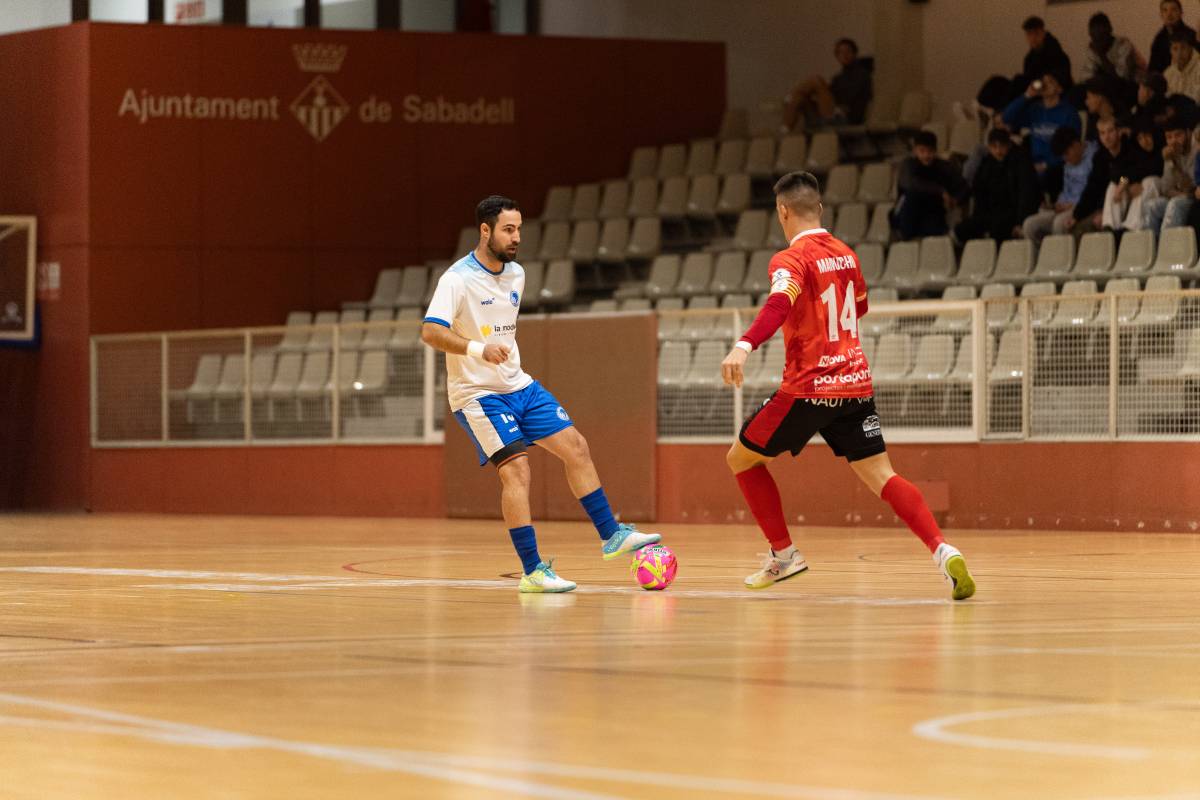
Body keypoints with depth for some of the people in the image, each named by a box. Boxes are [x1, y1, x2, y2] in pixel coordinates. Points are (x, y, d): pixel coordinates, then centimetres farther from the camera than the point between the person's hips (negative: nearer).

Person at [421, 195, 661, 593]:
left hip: (519, 385, 8)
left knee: (574, 446, 3)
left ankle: (611, 535, 14)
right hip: (477, 393, -8)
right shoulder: (458, 279, -17)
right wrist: (478, 348, -41)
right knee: (515, 468, -18)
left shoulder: (516, 274, 7)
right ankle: (532, 571, -15)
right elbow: (430, 332, -29)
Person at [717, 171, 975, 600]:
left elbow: (779, 304, -32)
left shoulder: (791, 260, -10)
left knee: (741, 458, 14)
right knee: (881, 477, 0)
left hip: (808, 388, -6)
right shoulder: (845, 255, 12)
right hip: (856, 383, 6)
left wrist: (744, 346, -46)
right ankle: (943, 551, -22)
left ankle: (784, 553, 14)